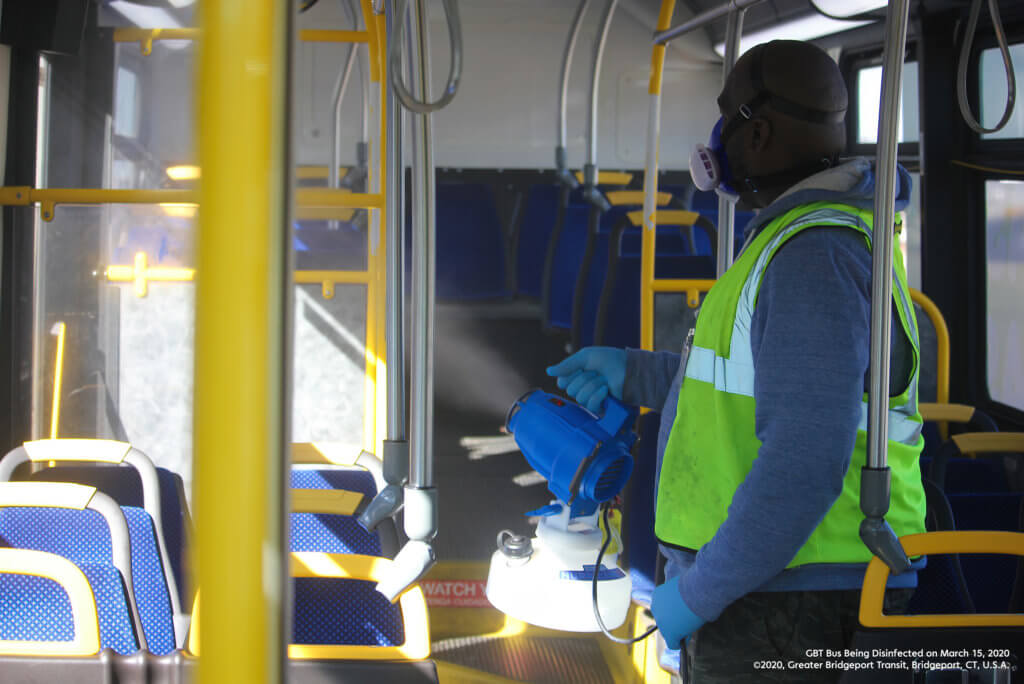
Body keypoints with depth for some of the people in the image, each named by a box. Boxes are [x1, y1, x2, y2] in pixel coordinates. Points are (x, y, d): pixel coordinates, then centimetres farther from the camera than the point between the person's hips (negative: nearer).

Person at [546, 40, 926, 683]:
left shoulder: (814, 255, -21)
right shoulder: (809, 243, 15)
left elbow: (806, 464, -28)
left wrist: (697, 594, -21)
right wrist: (632, 372, 27)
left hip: (789, 612, -10)